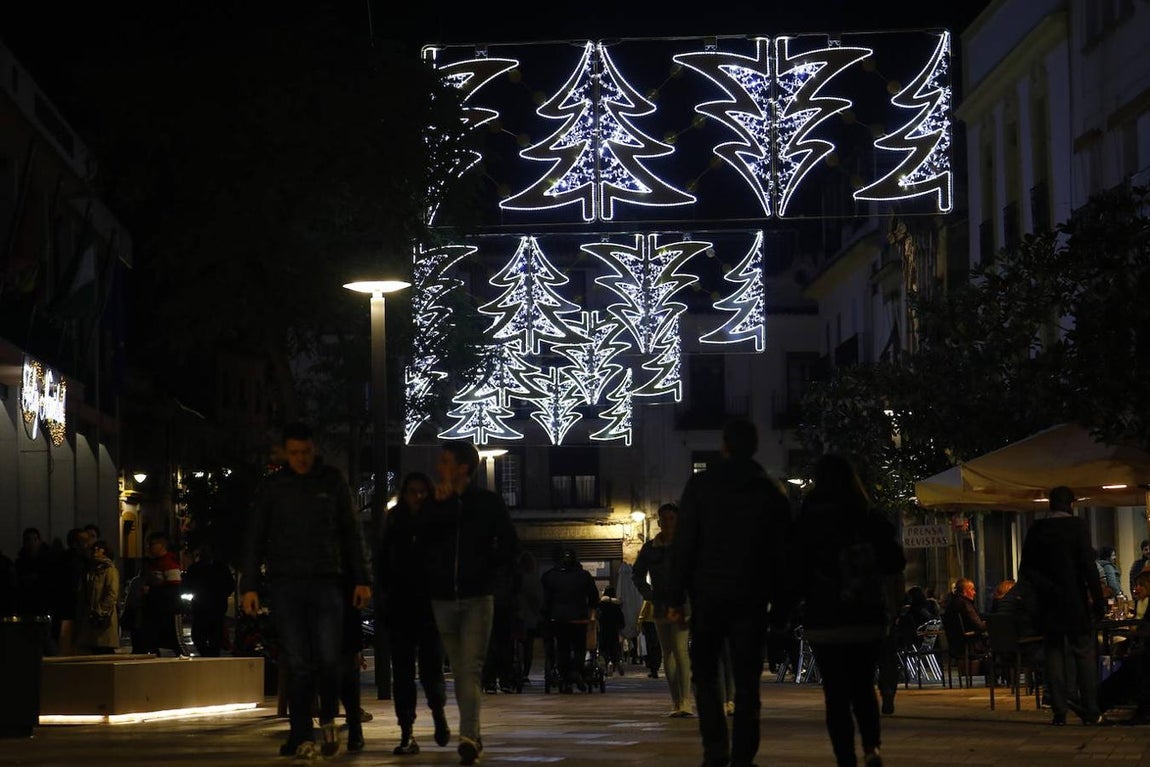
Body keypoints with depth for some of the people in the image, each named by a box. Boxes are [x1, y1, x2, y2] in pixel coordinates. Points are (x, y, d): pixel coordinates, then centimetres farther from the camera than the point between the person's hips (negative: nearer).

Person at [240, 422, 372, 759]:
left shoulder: (332, 481, 7)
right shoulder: (272, 486, 7)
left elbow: (351, 533, 9)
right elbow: (254, 539, 8)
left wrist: (361, 579, 3)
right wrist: (249, 585, 0)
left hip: (327, 582, 0)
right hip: (286, 585, 0)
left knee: (328, 658, -7)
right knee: (297, 664, -2)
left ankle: (328, 719, 18)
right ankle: (302, 736, 4)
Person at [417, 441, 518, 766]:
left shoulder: (488, 502, 2)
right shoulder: (434, 504, 7)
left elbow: (509, 544, 6)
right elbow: (420, 544, -4)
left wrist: (485, 568, 0)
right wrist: (438, 505, -11)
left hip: (477, 598, -3)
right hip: (443, 599, 3)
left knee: (470, 668, -14)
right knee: (460, 670, 8)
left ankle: (468, 736, -24)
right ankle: (473, 738, 15)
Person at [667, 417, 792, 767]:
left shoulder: (701, 485, -2)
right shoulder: (771, 492, 5)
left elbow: (683, 544, -6)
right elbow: (782, 551, 5)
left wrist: (675, 597, -4)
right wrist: (778, 599, 9)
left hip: (708, 593, -1)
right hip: (752, 596, 1)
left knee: (706, 672, 10)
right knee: (747, 680, 5)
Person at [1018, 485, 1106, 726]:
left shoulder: (1036, 530, 3)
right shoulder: (1077, 526, -6)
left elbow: (1026, 569, 0)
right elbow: (1089, 566, -10)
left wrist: (1047, 587, -1)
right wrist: (1098, 600, -7)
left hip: (1049, 605, 3)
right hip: (1076, 603, -3)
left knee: (1054, 655, 5)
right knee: (1084, 654, 3)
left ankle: (1059, 712, 1)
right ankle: (1090, 712, 1)